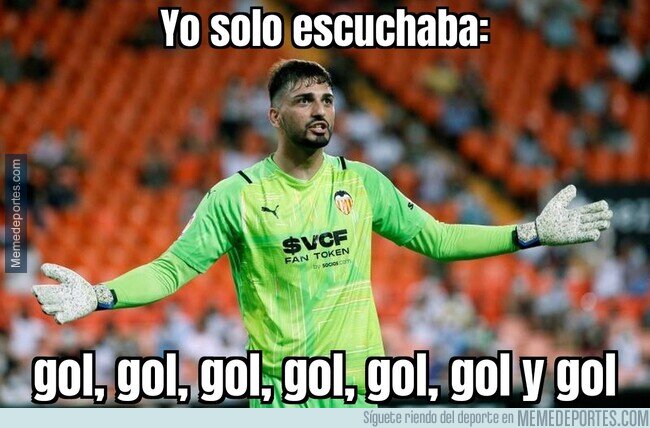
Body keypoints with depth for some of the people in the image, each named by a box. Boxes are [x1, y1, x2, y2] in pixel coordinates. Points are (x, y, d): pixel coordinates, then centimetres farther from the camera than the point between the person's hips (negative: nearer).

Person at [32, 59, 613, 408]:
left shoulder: (364, 183, 5)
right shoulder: (235, 196, -5)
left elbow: (434, 237, 12)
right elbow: (174, 267, -7)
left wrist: (532, 233, 7)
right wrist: (100, 296, -24)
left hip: (358, 386, 3)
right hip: (279, 390, -3)